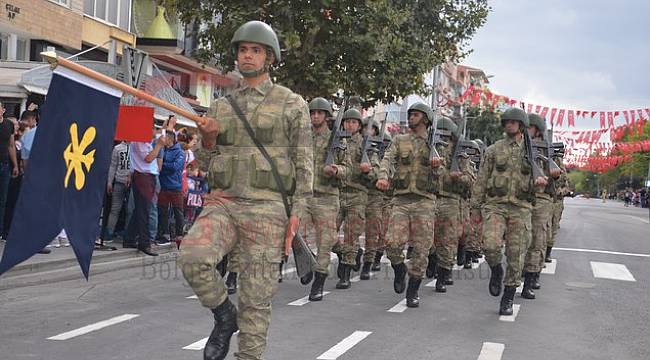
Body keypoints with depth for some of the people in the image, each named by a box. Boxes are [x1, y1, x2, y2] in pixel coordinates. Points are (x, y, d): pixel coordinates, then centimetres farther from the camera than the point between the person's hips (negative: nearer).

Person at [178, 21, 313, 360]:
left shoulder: (291, 104, 3)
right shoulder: (220, 107, 14)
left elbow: (304, 164, 0)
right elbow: (205, 163, 18)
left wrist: (297, 213, -8)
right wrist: (208, 141, -3)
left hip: (266, 208, -3)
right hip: (222, 203, 3)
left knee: (256, 297, -2)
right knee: (192, 257, -24)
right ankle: (224, 316, 3)